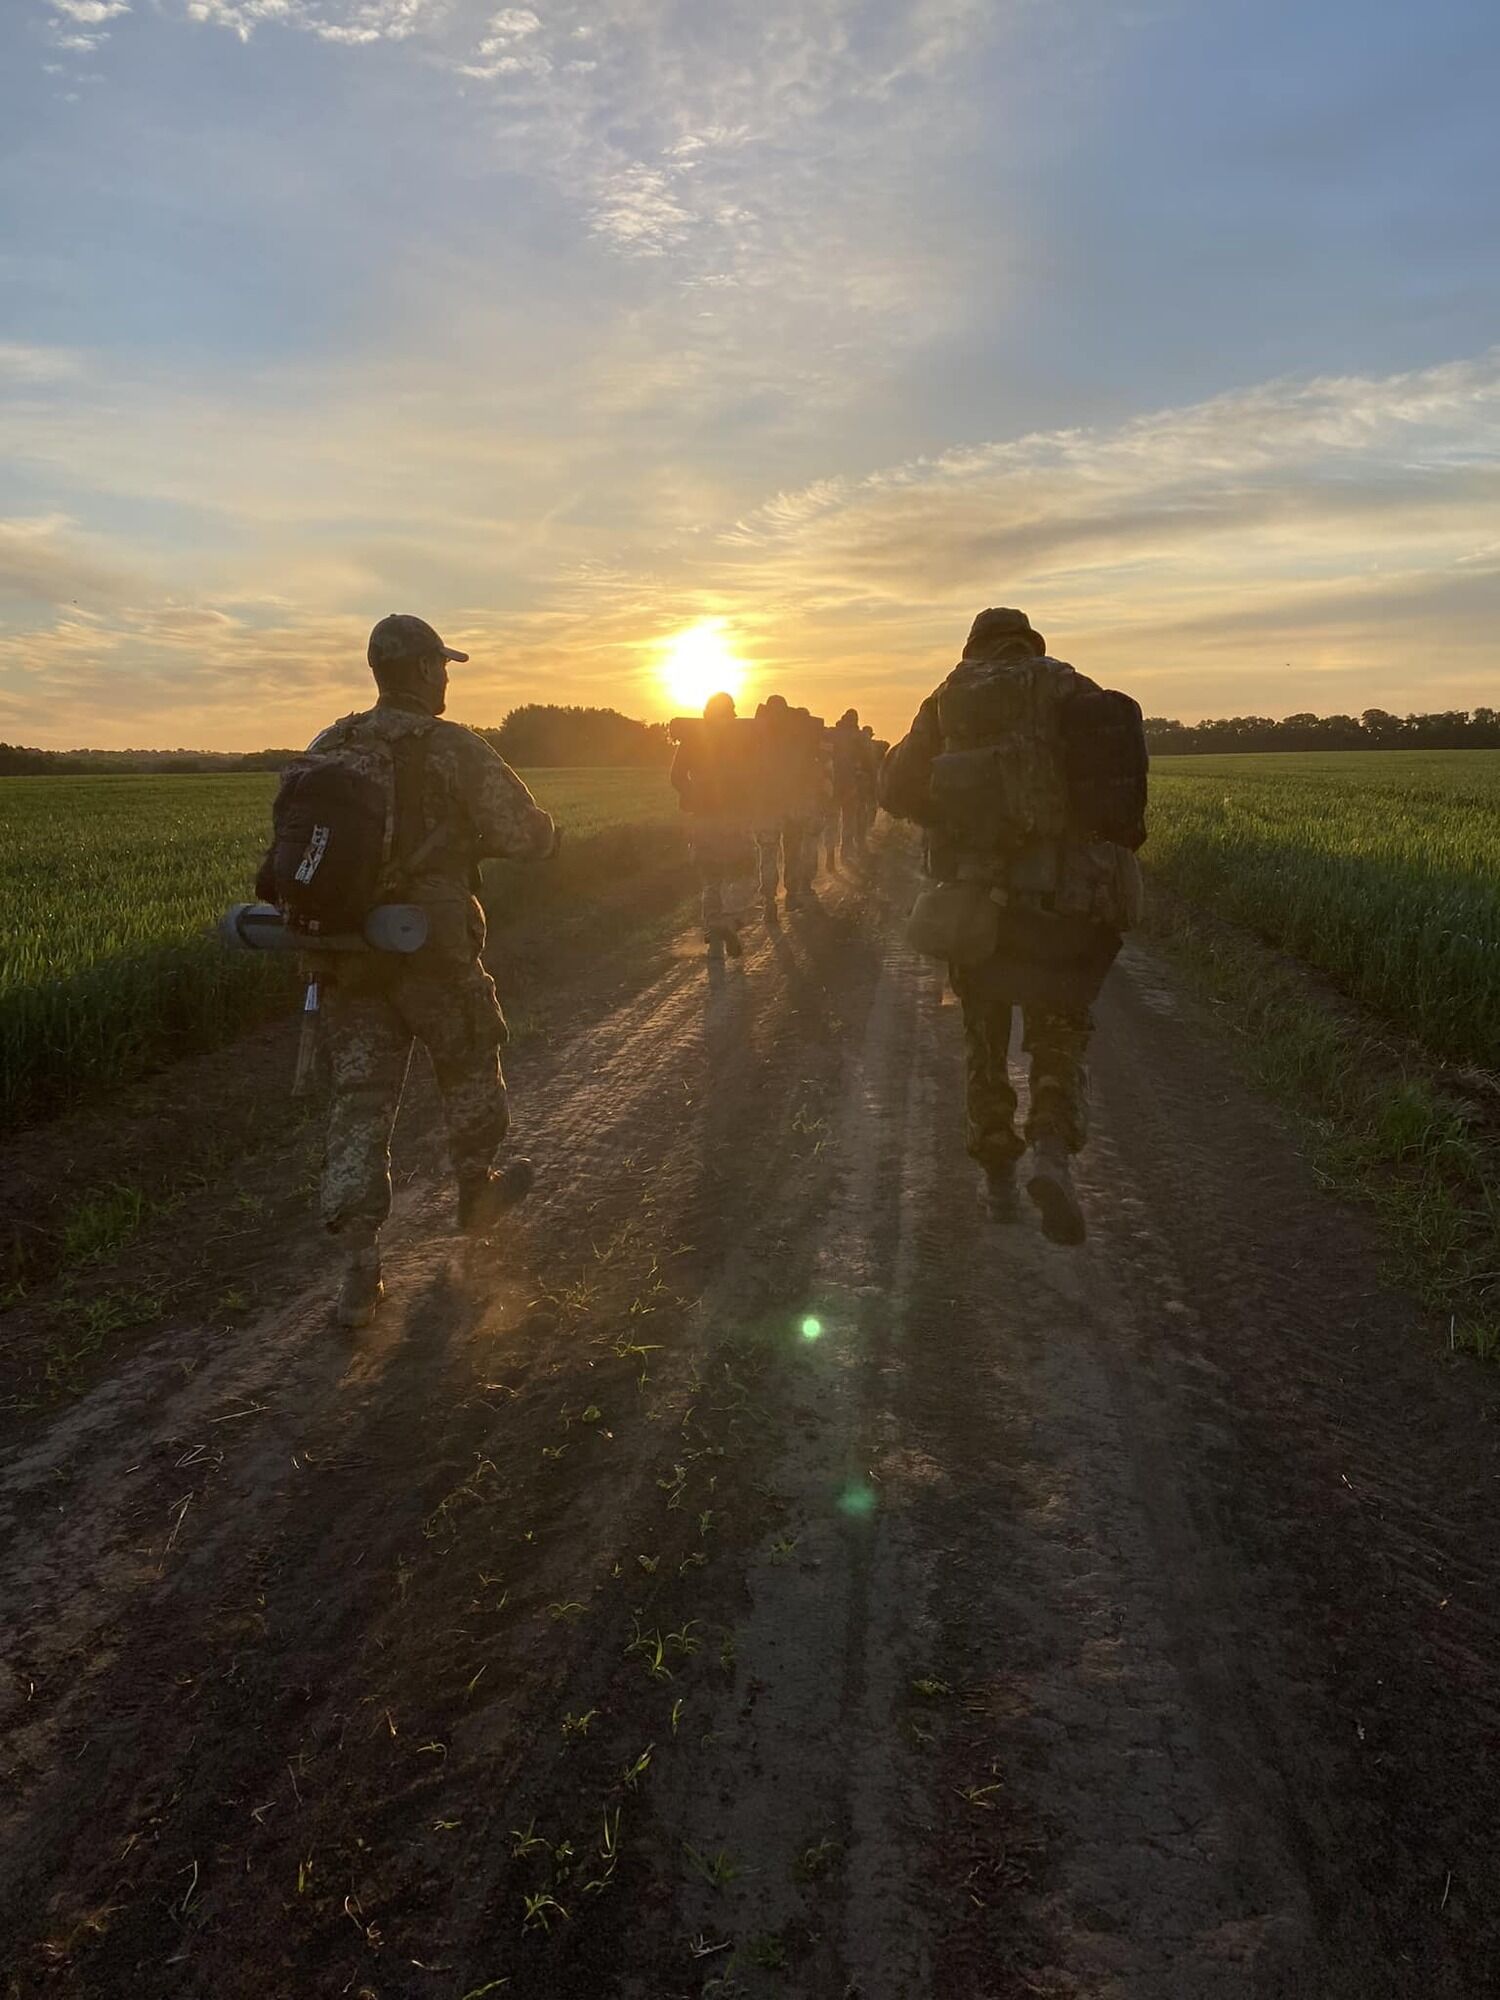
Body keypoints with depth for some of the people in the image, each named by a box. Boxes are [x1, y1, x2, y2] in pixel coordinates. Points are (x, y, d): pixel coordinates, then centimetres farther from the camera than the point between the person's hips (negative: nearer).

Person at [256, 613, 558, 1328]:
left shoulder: (326, 748, 8)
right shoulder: (454, 749, -9)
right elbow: (531, 836, -9)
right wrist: (480, 837, 12)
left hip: (344, 951, 5)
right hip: (431, 948, -4)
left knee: (359, 1100, 6)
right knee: (469, 1068, 20)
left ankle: (359, 1271, 1)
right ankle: (478, 1193, 39)